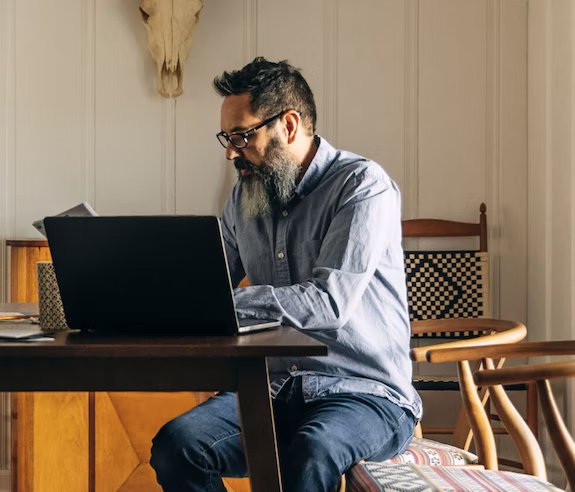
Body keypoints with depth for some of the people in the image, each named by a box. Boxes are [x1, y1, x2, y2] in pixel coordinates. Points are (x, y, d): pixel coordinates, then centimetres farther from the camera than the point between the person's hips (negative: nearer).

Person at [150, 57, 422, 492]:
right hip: (275, 390, 6)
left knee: (310, 454, -38)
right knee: (177, 443, -22)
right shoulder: (245, 198, 14)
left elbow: (329, 303, -21)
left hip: (366, 392, -5)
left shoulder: (362, 185, -9)